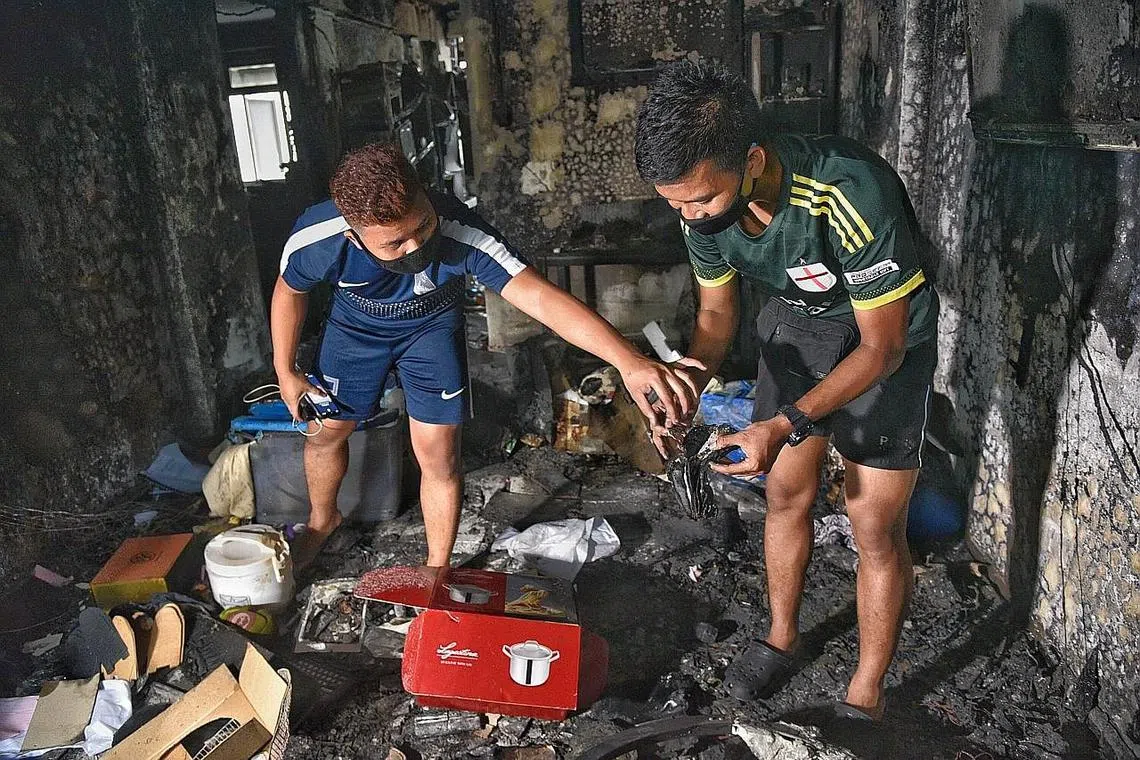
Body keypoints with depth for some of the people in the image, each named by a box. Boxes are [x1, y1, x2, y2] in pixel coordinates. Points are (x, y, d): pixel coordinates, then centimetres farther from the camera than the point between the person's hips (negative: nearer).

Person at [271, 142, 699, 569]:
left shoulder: (461, 234, -42)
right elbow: (289, 291, -9)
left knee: (438, 456, -4)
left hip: (432, 327, -2)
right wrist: (286, 373, -2)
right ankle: (322, 519, 48)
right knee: (325, 431, 15)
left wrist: (629, 362, -62)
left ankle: (437, 572, 19)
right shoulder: (315, 241, -34)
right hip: (355, 326, 2)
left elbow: (541, 298, -51)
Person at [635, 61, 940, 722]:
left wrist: (786, 425, -36)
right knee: (786, 493, 12)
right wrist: (688, 383, -21)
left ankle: (866, 698, 16)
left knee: (876, 525, -4)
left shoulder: (852, 193, -39)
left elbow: (882, 347, -28)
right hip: (797, 321, 5)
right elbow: (718, 311, -3)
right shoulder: (704, 202, -20)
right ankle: (783, 639, 34)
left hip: (885, 337, -5)